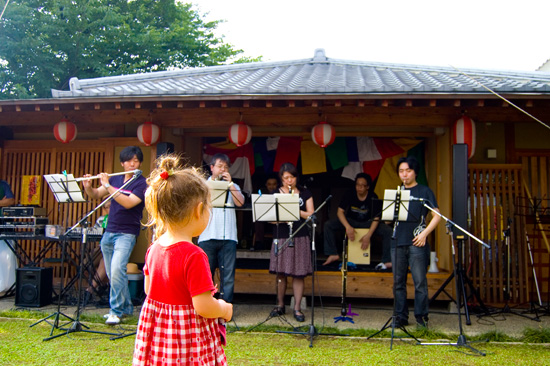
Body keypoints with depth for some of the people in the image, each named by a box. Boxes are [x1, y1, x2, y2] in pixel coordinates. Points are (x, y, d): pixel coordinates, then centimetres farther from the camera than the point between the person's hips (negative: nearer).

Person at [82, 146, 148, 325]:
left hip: (126, 233, -6)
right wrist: (88, 186, -9)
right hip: (109, 232, 7)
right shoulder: (115, 179, 10)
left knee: (117, 270, -20)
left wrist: (107, 186, -21)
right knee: (112, 274, 12)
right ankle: (126, 307, 26)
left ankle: (116, 311, -7)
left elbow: (128, 203, -22)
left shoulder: (142, 183, -8)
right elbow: (95, 195, 12)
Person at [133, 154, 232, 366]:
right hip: (188, 339, -7)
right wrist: (224, 309, -4)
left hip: (156, 336, 7)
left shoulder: (154, 249, -2)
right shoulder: (194, 255, -25)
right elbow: (203, 307, -23)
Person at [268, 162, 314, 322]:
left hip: (300, 237, 0)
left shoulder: (305, 193, 8)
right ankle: (280, 305, 22)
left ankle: (297, 308, 7)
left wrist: (296, 210, -15)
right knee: (280, 272, 6)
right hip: (281, 237, 1)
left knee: (298, 274, -1)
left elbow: (310, 215, 1)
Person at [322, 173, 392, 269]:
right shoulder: (350, 195, -12)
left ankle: (387, 261, -22)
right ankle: (333, 254, -16)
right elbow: (340, 211, -13)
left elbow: (376, 218, -17)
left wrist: (368, 235, -29)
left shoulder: (373, 197, -15)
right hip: (351, 221, 1)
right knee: (328, 225, -21)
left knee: (388, 231, -27)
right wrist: (347, 227, -29)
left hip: (368, 223, -1)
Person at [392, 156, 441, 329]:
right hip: (397, 242, 4)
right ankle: (401, 316, 15)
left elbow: (436, 216, 0)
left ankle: (421, 316, 7)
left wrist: (424, 233, -10)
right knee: (398, 282, 7)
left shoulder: (425, 191, 5)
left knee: (420, 281, -4)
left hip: (416, 243, -4)